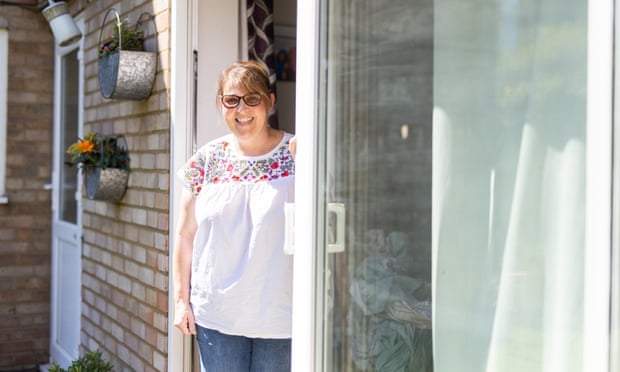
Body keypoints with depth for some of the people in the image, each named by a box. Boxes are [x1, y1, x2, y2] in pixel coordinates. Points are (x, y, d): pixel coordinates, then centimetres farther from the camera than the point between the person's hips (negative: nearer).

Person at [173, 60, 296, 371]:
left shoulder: (296, 155, -4)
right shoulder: (206, 160, 3)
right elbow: (186, 235, 7)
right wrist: (181, 299, 6)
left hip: (280, 316, -2)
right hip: (216, 314, 2)